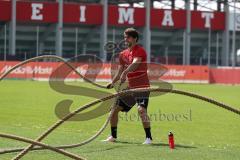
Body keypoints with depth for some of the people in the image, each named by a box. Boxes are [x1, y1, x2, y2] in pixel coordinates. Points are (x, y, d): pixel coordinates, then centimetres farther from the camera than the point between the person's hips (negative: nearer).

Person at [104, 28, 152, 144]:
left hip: (142, 87, -8)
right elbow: (120, 71, 18)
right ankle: (113, 136, 22)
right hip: (130, 87, 8)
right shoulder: (123, 54, 12)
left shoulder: (140, 51, -12)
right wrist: (112, 83, 2)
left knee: (141, 110, -27)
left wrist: (125, 72, -49)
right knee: (114, 109, 7)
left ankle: (148, 137, -20)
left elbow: (135, 63, -32)